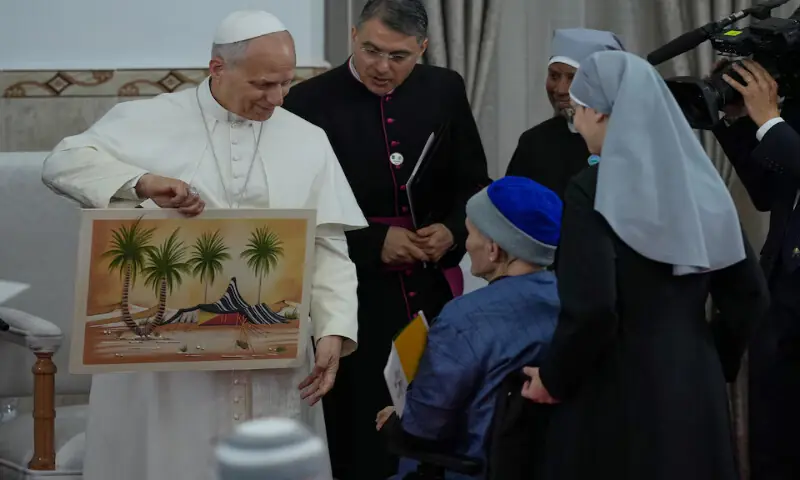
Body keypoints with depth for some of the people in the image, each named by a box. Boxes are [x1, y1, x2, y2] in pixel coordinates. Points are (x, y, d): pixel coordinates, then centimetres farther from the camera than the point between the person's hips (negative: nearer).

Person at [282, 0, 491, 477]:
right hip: (355, 296, -3)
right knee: (363, 439, 4)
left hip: (433, 289, 3)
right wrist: (373, 242, -16)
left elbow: (474, 185, 11)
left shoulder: (445, 90, 4)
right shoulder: (311, 100, -6)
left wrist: (453, 231, -9)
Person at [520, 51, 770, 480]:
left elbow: (591, 310, -22)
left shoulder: (592, 190, -14)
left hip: (617, 392, -5)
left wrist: (552, 379, -6)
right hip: (697, 387, 6)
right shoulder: (698, 181, 3)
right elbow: (749, 295, 6)